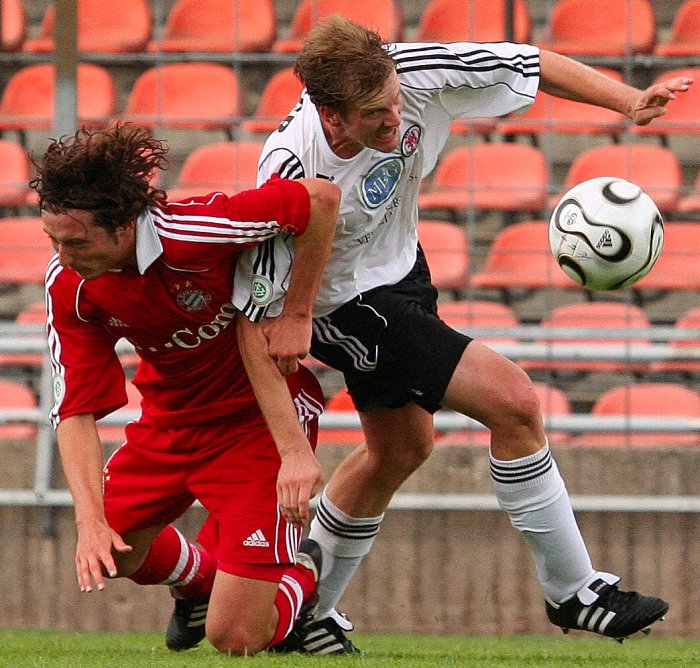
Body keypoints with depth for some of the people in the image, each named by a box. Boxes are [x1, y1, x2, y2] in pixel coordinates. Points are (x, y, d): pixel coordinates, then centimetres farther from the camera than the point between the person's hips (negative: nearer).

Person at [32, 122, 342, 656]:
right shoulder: (67, 286, -17)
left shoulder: (194, 232, -34)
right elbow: (76, 411, -14)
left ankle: (300, 582, 23)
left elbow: (322, 197, -25)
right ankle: (201, 576, 45)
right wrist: (90, 518, -28)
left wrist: (297, 318, -20)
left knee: (236, 640, -12)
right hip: (171, 421, 6)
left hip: (259, 417, -6)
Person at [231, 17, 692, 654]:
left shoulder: (411, 74, -25)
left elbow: (536, 65, -13)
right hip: (350, 308, -8)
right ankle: (571, 591, 0)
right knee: (513, 400, -14)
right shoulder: (292, 176, -36)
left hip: (402, 271, 8)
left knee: (401, 450, 23)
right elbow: (257, 315, -29)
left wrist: (631, 100, -24)